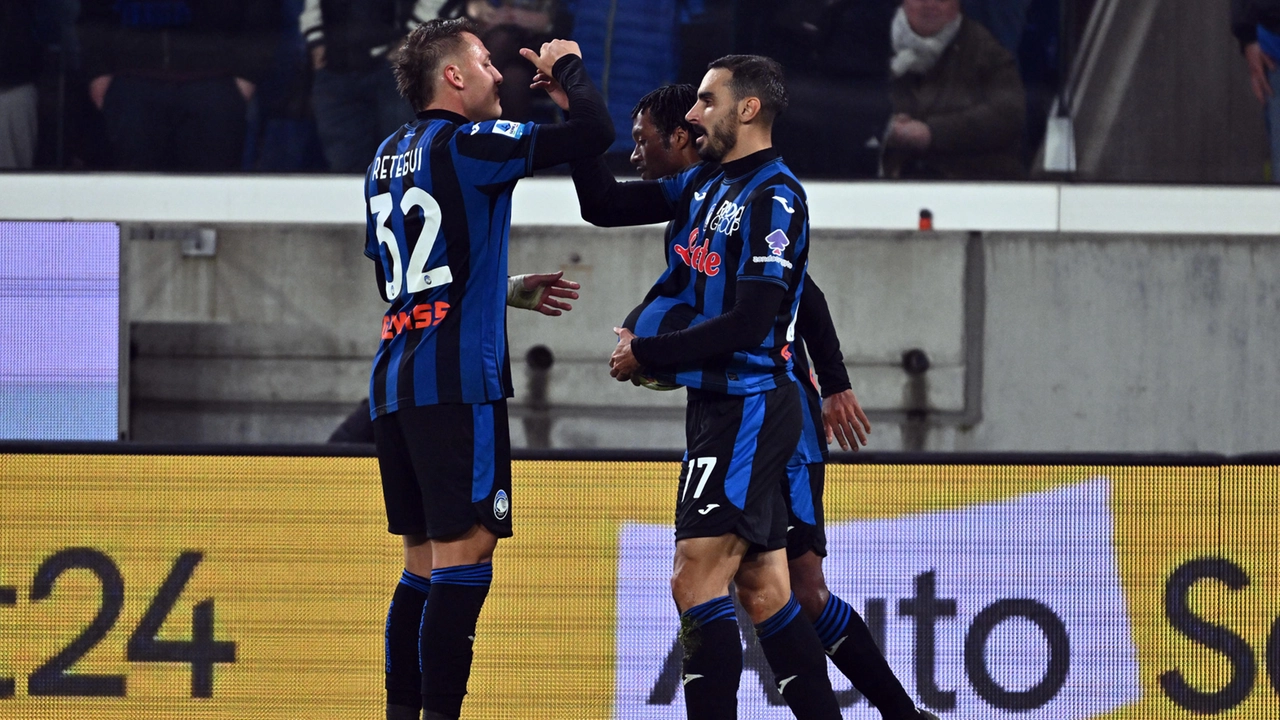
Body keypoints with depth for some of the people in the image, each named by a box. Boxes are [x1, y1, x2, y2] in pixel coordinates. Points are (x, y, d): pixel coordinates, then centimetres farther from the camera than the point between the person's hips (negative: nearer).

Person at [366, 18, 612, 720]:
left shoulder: (388, 157, 17)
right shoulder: (467, 143, -8)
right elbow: (595, 130, -13)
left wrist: (510, 289, 32)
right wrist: (567, 67, 7)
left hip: (393, 384, 9)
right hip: (457, 383, -9)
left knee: (423, 564, 12)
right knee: (464, 555, -9)